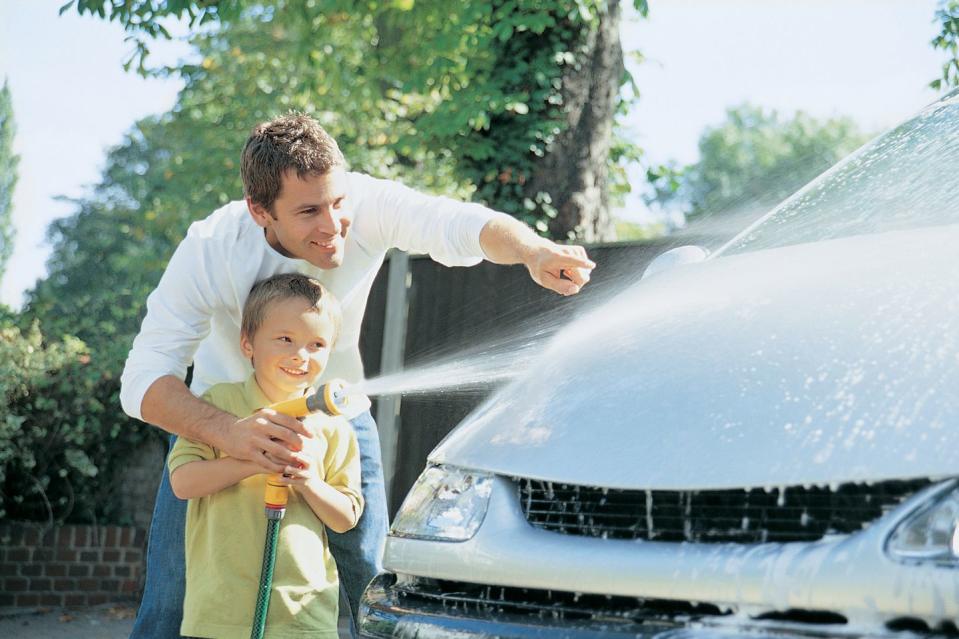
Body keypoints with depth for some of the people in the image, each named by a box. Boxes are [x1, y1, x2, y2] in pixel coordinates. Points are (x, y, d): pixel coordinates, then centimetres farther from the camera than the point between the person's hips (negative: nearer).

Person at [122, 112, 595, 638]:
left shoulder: (365, 205, -26)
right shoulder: (209, 251, -30)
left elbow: (461, 224, -41)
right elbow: (143, 379, -37)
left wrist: (533, 251, -64)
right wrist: (230, 433, -57)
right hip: (220, 417, -1)